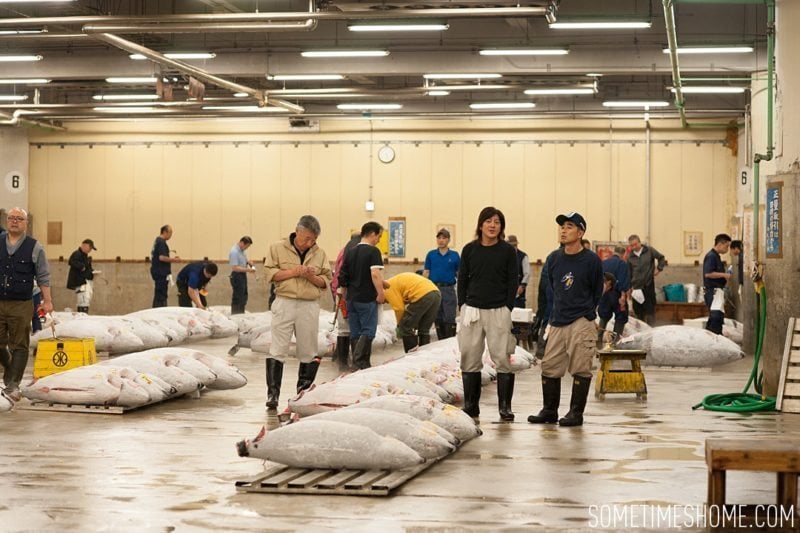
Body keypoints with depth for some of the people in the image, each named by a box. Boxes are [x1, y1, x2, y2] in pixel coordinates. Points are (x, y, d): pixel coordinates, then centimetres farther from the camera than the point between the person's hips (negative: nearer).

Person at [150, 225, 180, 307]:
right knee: (161, 295, -8)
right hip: (161, 273, -10)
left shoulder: (157, 241, 16)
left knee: (158, 295, 13)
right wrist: (173, 260, -12)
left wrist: (171, 259, 15)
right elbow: (162, 257, -24)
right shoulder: (161, 242, -15)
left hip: (157, 272, 10)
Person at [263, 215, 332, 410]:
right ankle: (273, 393, -7)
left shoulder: (320, 254, 9)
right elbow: (270, 274, -2)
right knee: (278, 350, -6)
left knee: (308, 352, 6)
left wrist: (313, 277, -10)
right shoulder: (278, 248, 3)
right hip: (284, 304, -2)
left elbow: (326, 281, 10)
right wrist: (293, 272, -13)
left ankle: (304, 392, 16)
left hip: (309, 306, 3)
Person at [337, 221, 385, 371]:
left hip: (351, 298, 7)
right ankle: (360, 362, -16)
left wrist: (345, 295, 24)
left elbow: (342, 277, 16)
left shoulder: (350, 252, 12)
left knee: (355, 333, 11)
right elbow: (375, 274, -21)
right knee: (368, 331, -3)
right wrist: (381, 293, -15)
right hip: (367, 298, -7)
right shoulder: (373, 251, -10)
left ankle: (357, 364, 15)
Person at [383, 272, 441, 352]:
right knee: (424, 330, 19)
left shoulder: (388, 288, 6)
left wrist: (399, 326, 16)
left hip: (422, 295, -9)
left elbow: (399, 309, 1)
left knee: (405, 328, 4)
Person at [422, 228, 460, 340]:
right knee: (438, 319, 7)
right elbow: (425, 273, 7)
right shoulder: (431, 255, 7)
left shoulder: (455, 255, 4)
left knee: (449, 319, -7)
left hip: (449, 289, -2)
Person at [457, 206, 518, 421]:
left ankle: (505, 406, 1)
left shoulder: (508, 251, 1)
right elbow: (462, 279, 12)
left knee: (503, 359, -5)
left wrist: (507, 308, -6)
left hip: (499, 311, -2)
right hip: (472, 310, 3)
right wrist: (462, 305, 3)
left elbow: (513, 282, 1)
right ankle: (470, 405, 12)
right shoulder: (470, 250, 8)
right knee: (470, 359, 4)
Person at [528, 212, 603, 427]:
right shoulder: (553, 259, 7)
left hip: (582, 323, -5)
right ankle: (549, 411, 16)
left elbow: (597, 291, 5)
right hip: (557, 322, 5)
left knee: (580, 369, -3)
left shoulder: (591, 260, -6)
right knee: (549, 368, 6)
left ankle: (576, 413, 5)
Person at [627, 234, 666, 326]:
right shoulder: (630, 256, 5)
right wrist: (630, 287, 6)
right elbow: (629, 273, 10)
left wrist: (659, 269, 1)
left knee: (650, 309, -3)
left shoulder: (649, 250, 0)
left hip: (648, 285, -2)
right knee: (638, 310, 5)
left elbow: (661, 258, 13)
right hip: (636, 286, 2)